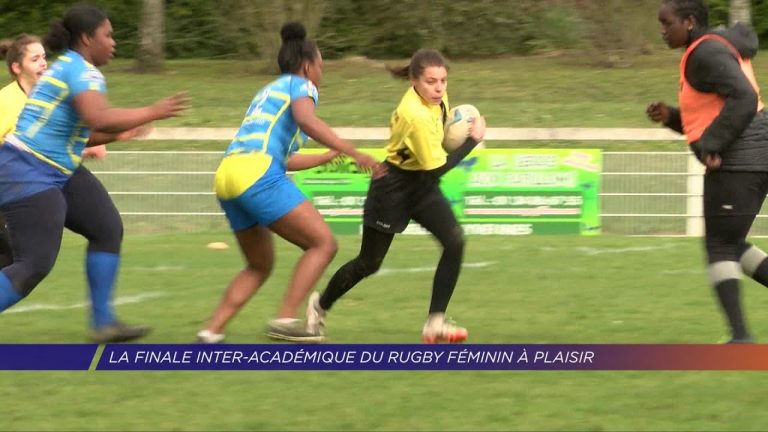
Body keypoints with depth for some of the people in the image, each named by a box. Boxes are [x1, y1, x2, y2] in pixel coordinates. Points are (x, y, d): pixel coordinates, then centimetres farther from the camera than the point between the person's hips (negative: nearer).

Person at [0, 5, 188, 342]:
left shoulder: (66, 68, 16)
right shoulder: (82, 71, -15)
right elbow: (99, 119, -33)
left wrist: (117, 133, 13)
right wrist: (152, 112, -22)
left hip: (57, 172, 11)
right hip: (27, 174, -11)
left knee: (107, 229, 8)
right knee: (35, 265, -13)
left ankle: (104, 322, 11)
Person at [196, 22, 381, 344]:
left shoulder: (268, 91, 32)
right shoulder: (300, 85, 8)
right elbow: (306, 120, -15)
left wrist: (330, 156, 47)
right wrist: (353, 152, -17)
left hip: (227, 174, 9)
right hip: (257, 173, -9)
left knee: (260, 265, 20)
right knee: (323, 243, -5)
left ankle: (211, 332, 9)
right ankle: (285, 319, -16)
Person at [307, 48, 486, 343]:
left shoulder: (433, 97, -9)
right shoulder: (417, 117, -33)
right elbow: (437, 168, -27)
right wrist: (472, 140, -19)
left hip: (422, 185, 7)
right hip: (394, 185, -7)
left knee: (454, 241, -15)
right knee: (369, 263, 6)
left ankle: (435, 324, -11)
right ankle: (320, 306, 35)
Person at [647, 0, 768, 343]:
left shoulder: (706, 52, -12)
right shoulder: (717, 49, 20)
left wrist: (710, 145, -23)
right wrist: (670, 117, 13)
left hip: (737, 161, -10)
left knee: (720, 246, -6)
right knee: (731, 245, 16)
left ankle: (740, 336, -12)